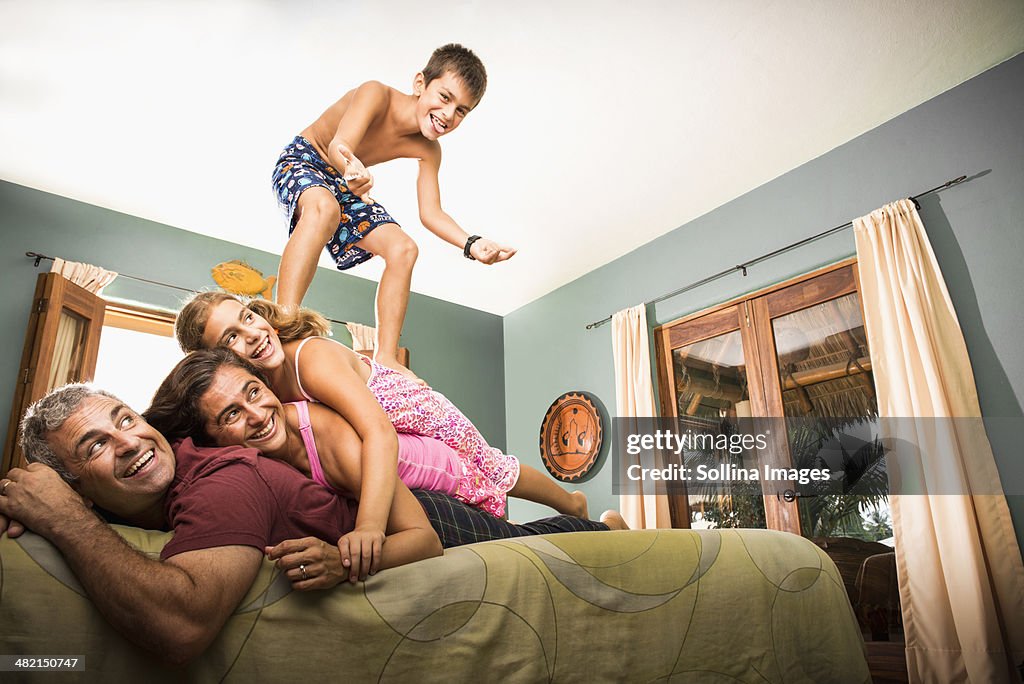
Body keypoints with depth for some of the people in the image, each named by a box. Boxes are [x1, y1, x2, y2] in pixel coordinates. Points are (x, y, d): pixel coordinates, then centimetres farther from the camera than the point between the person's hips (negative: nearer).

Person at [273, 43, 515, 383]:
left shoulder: (427, 150, -11)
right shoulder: (376, 94, -26)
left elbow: (431, 212, -15)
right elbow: (339, 144, -40)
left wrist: (472, 244, -33)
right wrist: (351, 166, -66)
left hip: (343, 185, 6)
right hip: (302, 160, -6)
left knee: (402, 248, -9)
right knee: (323, 207, -40)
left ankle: (385, 358, -9)